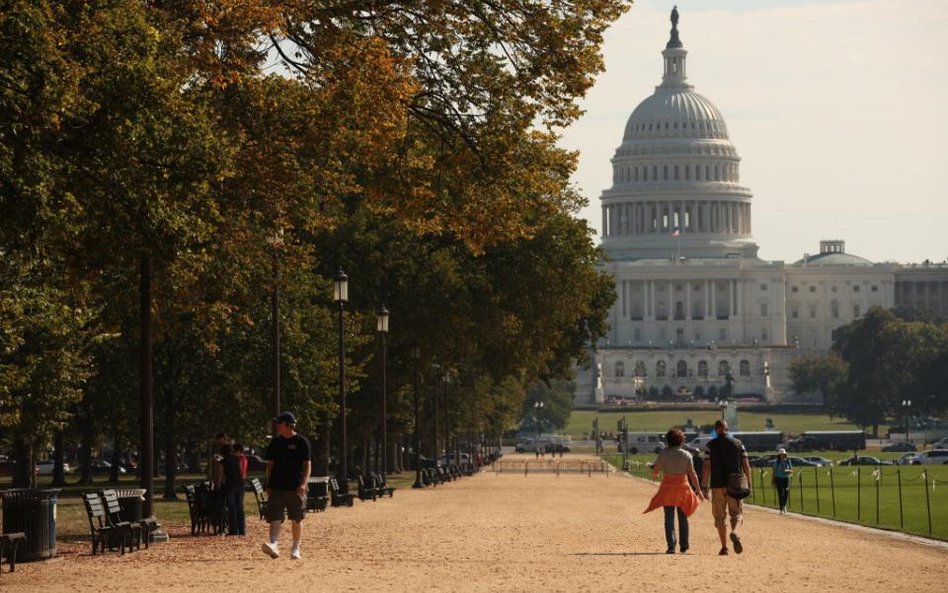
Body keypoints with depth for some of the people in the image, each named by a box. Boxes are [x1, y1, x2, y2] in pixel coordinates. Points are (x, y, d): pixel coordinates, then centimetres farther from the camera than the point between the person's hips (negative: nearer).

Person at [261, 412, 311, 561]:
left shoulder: (301, 442, -2)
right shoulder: (275, 442, 10)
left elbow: (307, 464, -5)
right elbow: (270, 464, 14)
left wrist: (304, 483, -18)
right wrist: (268, 485, 7)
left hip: (295, 488, -3)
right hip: (277, 487, 3)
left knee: (297, 519, 4)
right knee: (275, 518, -11)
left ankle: (295, 549, 15)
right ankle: (273, 545, -22)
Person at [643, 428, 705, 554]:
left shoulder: (663, 454, -6)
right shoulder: (686, 455, -3)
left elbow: (654, 472, -4)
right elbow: (692, 474, -4)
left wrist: (655, 475, 20)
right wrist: (699, 490, 1)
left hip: (667, 487, -1)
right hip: (683, 487, 1)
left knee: (669, 518, 1)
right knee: (683, 517, 13)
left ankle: (671, 546, -10)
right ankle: (684, 546, 17)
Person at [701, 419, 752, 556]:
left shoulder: (711, 445, -1)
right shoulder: (738, 444, 5)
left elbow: (706, 467, -5)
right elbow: (746, 465, 3)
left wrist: (704, 486, -2)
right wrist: (748, 483, 11)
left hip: (718, 485, -1)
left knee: (719, 517, 10)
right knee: (737, 513, 5)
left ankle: (724, 547, 8)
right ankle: (734, 533, -26)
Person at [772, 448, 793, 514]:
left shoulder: (788, 462, 6)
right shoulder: (776, 462, 0)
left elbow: (791, 471, 6)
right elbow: (774, 472, 1)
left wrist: (787, 470, -17)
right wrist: (773, 482, -2)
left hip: (786, 479, 2)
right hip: (778, 479, -2)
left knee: (786, 494, -3)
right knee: (780, 494, -5)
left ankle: (784, 506, 24)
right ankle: (781, 509, 0)